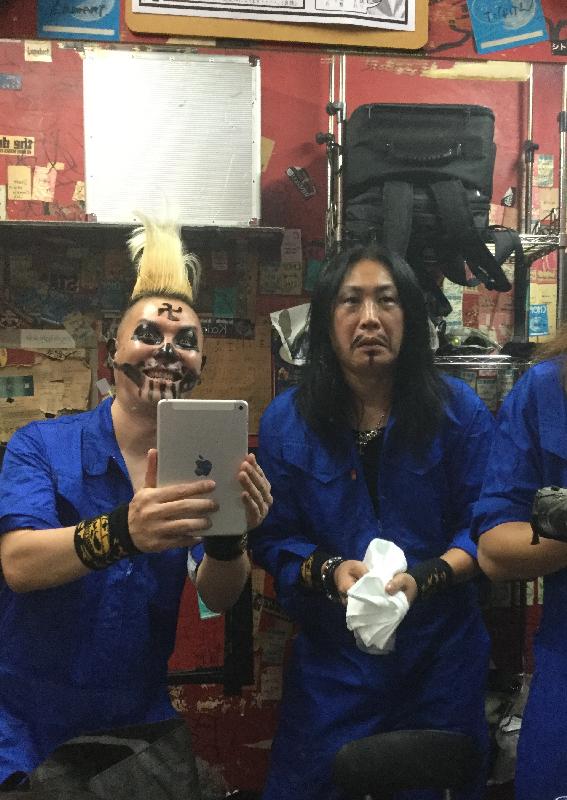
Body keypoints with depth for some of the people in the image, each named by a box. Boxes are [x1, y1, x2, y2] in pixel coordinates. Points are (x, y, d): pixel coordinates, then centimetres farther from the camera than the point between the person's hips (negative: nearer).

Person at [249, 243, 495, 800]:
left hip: (441, 653, 0)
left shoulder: (457, 409, -5)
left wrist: (424, 578, -21)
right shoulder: (286, 420, -4)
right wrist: (330, 572, -20)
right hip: (332, 655, 0)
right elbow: (273, 539, -2)